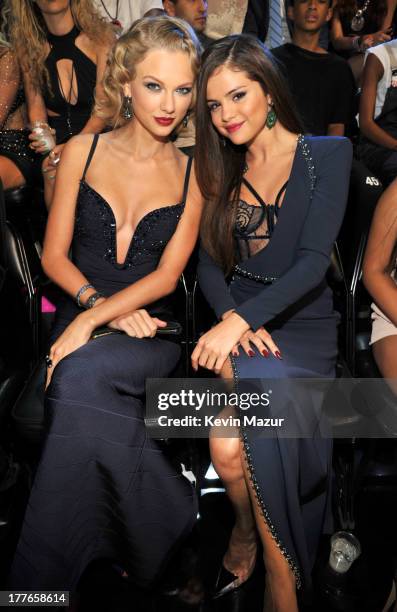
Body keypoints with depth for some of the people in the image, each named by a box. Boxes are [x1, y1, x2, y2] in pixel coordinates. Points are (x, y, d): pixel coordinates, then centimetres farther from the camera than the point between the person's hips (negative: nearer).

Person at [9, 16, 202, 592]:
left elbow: (166, 275, -3)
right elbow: (54, 256, 5)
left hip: (152, 329, -1)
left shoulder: (193, 171, 3)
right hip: (79, 317, 2)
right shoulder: (82, 151, 6)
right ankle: (171, 514, -10)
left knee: (82, 377, -33)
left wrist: (93, 320, -15)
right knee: (88, 394, -33)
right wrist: (103, 306, -11)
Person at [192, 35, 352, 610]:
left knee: (234, 442, -31)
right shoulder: (222, 169, 13)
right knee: (231, 441, -26)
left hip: (303, 322, -2)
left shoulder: (328, 154, 0)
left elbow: (313, 261, -11)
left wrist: (242, 319, -24)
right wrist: (232, 320, -13)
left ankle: (248, 533, -1)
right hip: (237, 320, 3)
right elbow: (210, 265, 8)